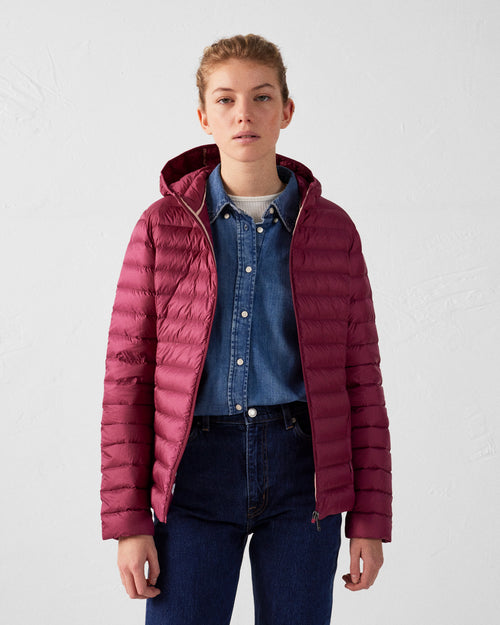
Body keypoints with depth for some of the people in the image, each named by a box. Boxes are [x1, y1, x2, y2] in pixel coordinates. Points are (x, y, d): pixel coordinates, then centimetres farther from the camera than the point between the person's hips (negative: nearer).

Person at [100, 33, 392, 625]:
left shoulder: (333, 230, 4)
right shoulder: (162, 227, 2)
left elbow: (361, 377, 5)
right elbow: (127, 377, 1)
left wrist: (370, 516, 2)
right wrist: (127, 520, -3)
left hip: (302, 473, 1)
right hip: (196, 471, -1)